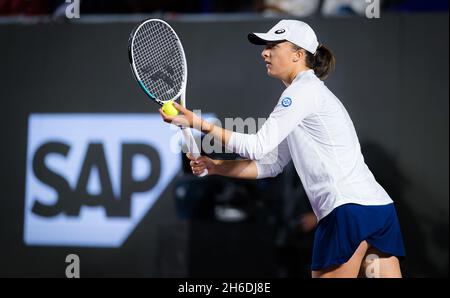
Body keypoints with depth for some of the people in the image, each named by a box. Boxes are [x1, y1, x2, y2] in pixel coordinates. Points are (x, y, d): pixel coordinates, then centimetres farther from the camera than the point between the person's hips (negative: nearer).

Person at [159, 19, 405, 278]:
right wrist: (215, 167, 17)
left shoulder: (304, 90, -5)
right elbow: (271, 164, 25)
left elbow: (258, 146, -11)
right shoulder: (313, 92, 25)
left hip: (350, 209, -9)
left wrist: (199, 124, -7)